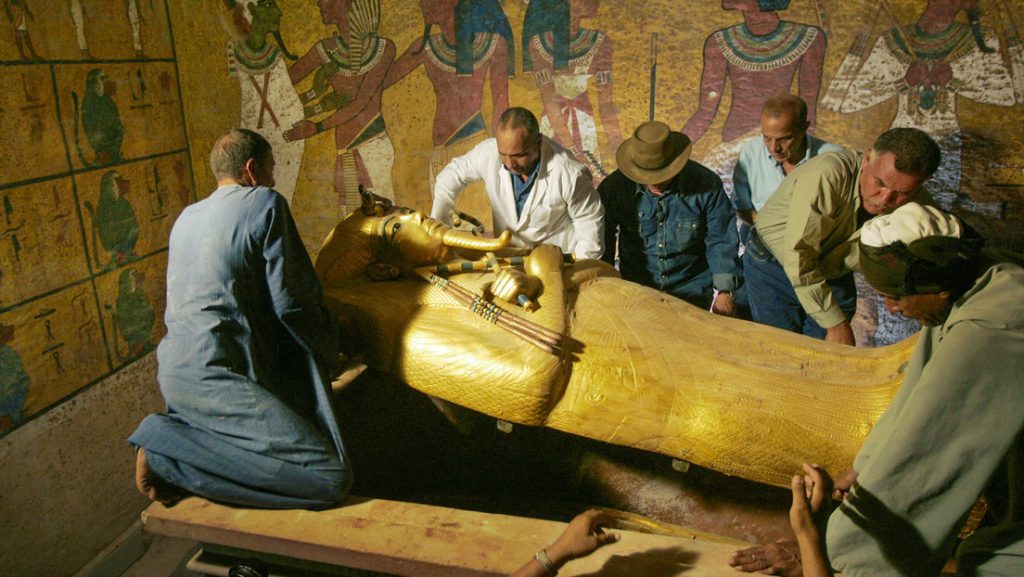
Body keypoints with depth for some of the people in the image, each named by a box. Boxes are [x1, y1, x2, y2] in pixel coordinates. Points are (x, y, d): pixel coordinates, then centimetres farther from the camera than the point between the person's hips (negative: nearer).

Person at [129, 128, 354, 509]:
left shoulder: (186, 217, 20)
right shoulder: (264, 203, -3)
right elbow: (290, 303, -9)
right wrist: (332, 352, 8)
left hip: (174, 370, 10)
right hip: (212, 375, -10)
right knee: (331, 478, -16)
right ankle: (167, 446, -10)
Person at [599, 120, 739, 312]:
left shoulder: (706, 185, -16)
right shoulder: (615, 186, -13)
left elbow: (721, 241, -7)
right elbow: (602, 239, 0)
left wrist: (724, 291, -10)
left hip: (694, 290, -1)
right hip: (635, 291, 1)